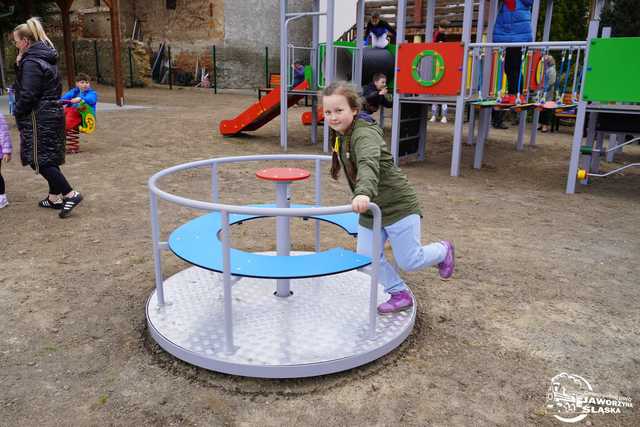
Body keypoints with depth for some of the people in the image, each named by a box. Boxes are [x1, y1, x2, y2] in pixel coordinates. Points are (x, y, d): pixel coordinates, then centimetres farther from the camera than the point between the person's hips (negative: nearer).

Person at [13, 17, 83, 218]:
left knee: (40, 159, -5)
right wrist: (20, 65, 7)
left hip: (39, 118, -9)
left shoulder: (31, 62, -16)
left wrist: (17, 112, -3)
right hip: (53, 113, 10)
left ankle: (70, 194, -10)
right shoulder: (46, 57, 13)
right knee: (49, 157, 14)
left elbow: (27, 95, -20)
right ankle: (54, 197, 22)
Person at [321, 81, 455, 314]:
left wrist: (363, 192, -65)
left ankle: (442, 250, 35)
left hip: (398, 205, -8)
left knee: (409, 262, 4)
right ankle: (400, 295, 25)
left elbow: (369, 165, -46)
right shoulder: (340, 134, 2)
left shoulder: (364, 134, -26)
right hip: (371, 209, 8)